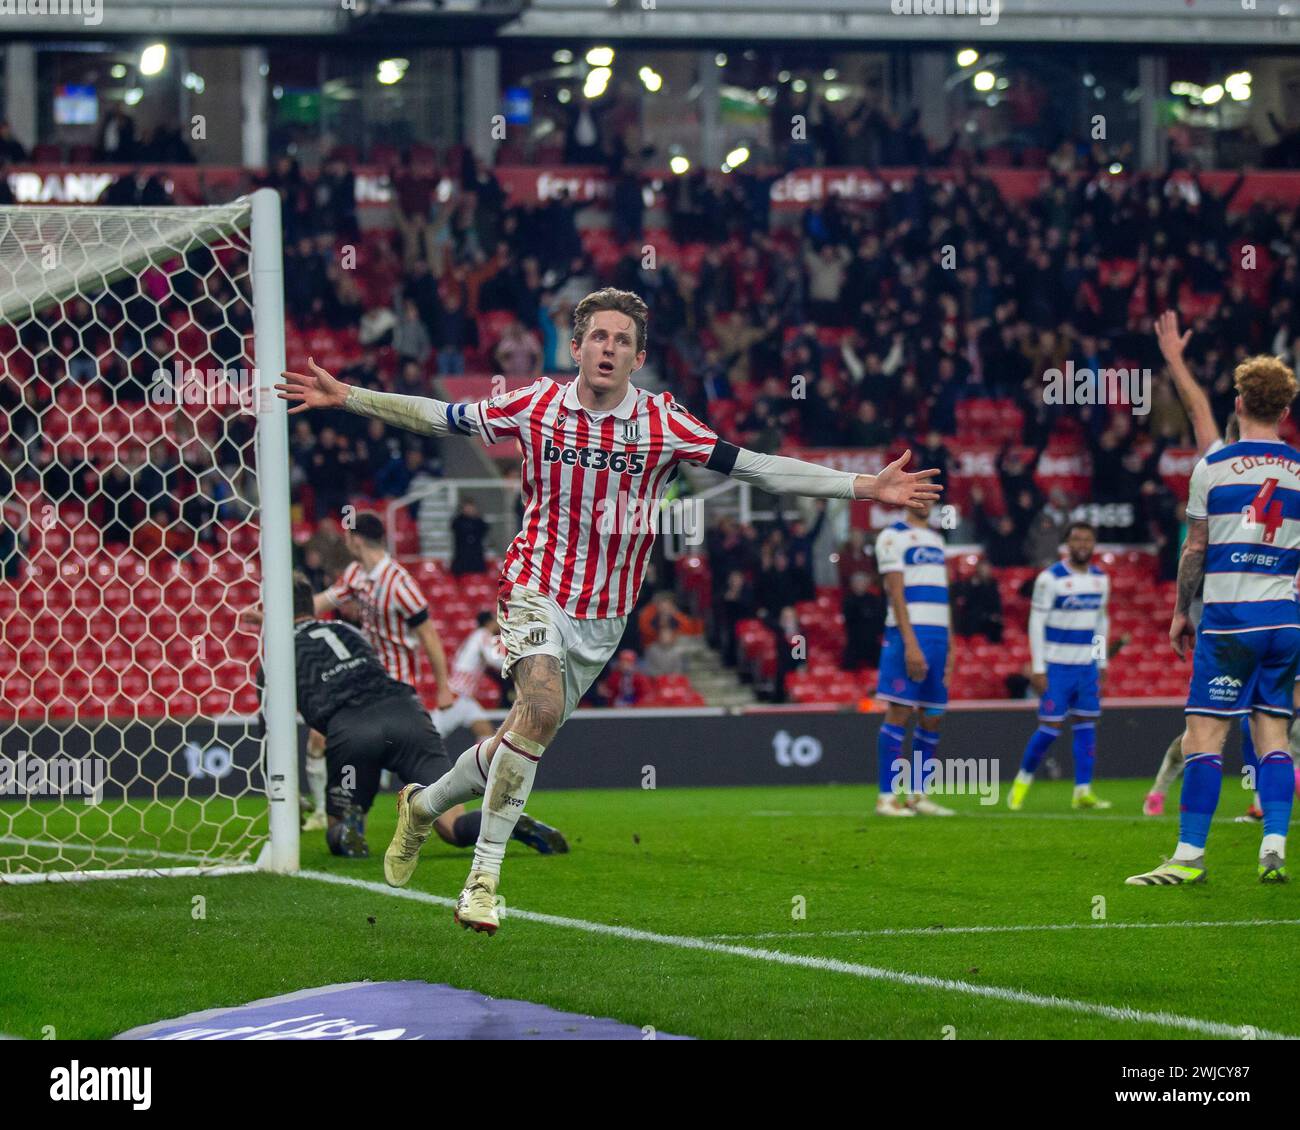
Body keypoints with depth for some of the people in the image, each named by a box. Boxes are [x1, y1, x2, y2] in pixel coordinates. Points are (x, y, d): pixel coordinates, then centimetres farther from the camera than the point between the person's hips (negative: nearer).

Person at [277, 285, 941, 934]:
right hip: (535, 592, -3)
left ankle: (425, 804, 39)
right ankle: (484, 878, -20)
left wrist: (865, 487, -17)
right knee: (542, 706, -27)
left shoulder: (663, 424, -8)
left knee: (526, 734, 9)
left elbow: (755, 468, -9)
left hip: (605, 614, 3)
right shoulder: (537, 405, -6)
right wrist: (345, 397, 4)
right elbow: (442, 418, 7)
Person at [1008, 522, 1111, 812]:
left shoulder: (1100, 579, 8)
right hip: (1057, 665, -5)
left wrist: (1102, 662, 15)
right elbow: (1036, 623, -9)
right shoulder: (1051, 578, -10)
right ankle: (1023, 780, 12)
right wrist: (1038, 668, -13)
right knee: (1051, 727, -7)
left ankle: (1083, 791, 2)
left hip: (1088, 666, 5)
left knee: (1086, 724, 1)